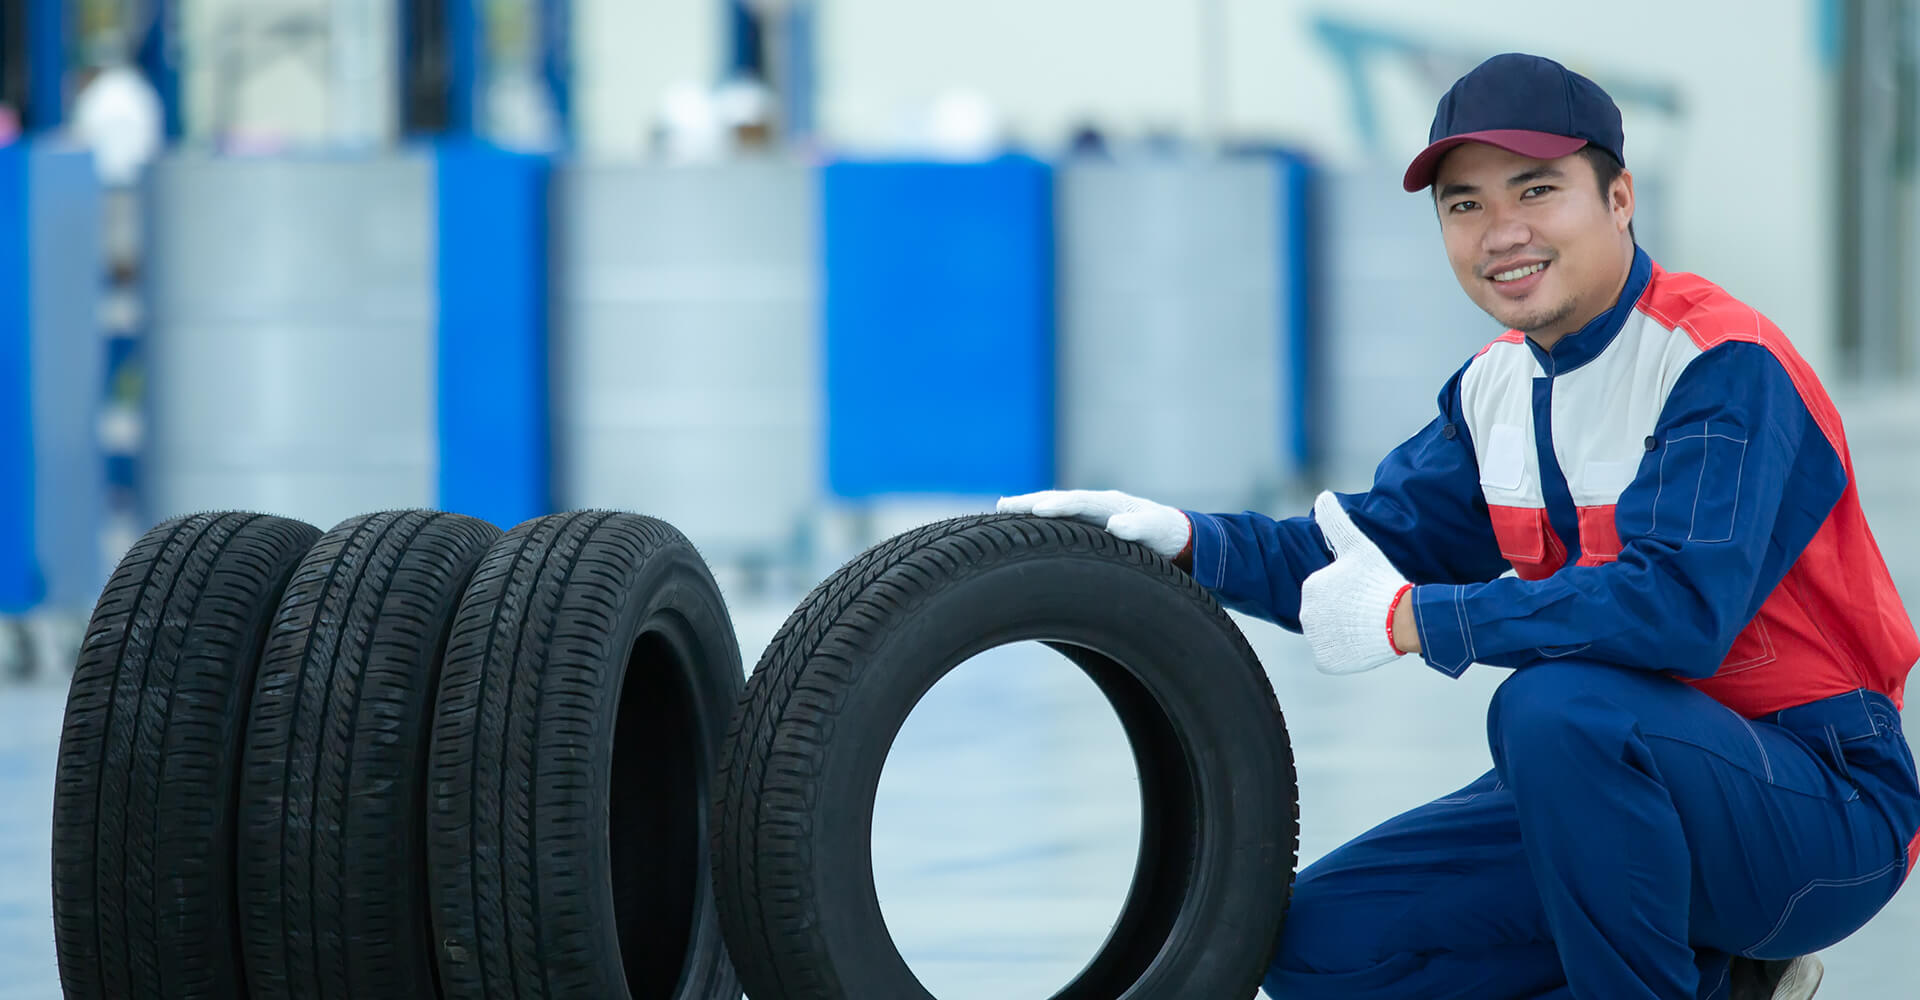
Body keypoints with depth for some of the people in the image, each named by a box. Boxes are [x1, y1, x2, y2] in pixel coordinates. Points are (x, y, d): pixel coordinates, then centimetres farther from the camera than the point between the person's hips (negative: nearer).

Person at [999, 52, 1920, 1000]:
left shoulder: (1724, 365, -18)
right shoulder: (1498, 387, 9)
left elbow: (1679, 605, -31)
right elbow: (1371, 545, 14)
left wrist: (1412, 620, -25)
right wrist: (1189, 539, -4)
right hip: (1624, 781, 9)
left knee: (1555, 700, -36)